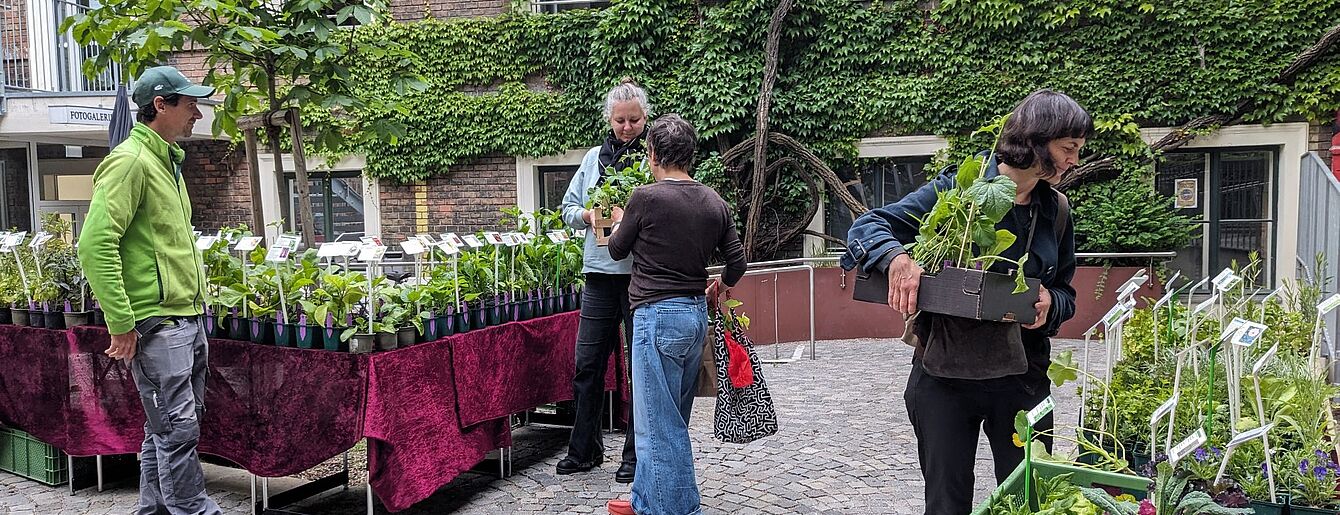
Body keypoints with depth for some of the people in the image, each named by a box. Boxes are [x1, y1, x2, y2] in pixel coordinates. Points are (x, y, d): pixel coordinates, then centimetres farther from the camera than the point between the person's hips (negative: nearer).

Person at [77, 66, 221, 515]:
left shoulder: (167, 161, 17)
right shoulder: (130, 161, -13)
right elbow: (95, 245, -21)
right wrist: (121, 323, -20)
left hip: (189, 318, 10)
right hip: (158, 323, -9)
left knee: (169, 427, 16)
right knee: (177, 428, -5)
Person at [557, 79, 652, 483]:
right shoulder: (594, 158, 12)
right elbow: (569, 208, 15)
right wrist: (589, 215, -6)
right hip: (600, 272, 4)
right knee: (588, 364, 8)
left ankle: (636, 455, 18)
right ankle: (584, 450, 22)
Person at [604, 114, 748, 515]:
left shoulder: (646, 198, -12)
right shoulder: (715, 203, 4)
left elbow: (617, 250, 3)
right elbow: (737, 263, 8)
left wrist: (619, 222, 25)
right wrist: (717, 288, 28)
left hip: (658, 316, -7)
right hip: (697, 315, 7)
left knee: (662, 425, 1)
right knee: (669, 419, 18)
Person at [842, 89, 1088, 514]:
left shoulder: (1057, 211, 7)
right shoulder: (959, 188, -8)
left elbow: (1065, 293, 15)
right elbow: (867, 227, -11)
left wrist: (1050, 304, -9)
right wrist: (896, 257, -33)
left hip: (1023, 378, 4)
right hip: (945, 375, -4)